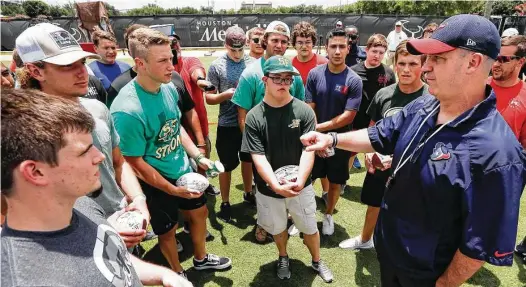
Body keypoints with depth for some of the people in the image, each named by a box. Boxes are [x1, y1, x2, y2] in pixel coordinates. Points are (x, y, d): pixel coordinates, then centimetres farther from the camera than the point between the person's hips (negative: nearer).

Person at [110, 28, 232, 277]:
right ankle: (177, 275, 46)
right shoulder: (128, 110, -31)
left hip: (183, 170, 7)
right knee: (168, 229, 16)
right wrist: (173, 190, -18)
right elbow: (134, 163, -23)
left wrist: (198, 156, 0)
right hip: (156, 184, -7)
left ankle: (201, 259, 51)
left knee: (199, 211, 23)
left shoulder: (168, 88, -9)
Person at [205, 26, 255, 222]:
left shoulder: (253, 63, -1)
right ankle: (225, 203, 28)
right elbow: (209, 98, -4)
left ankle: (248, 193, 42)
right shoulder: (216, 66, -6)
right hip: (227, 125, -2)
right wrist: (226, 94, -22)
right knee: (227, 165, 9)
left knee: (248, 160, 20)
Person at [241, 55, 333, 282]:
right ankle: (283, 258, 52)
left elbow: (308, 150, -15)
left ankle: (317, 261, 46)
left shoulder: (304, 111, -11)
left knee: (309, 227, 18)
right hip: (269, 188, 0)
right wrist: (276, 185, -28)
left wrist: (299, 181, -29)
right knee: (278, 228, 22)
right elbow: (258, 157, -16)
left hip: (301, 185, 0)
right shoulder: (254, 117, -12)